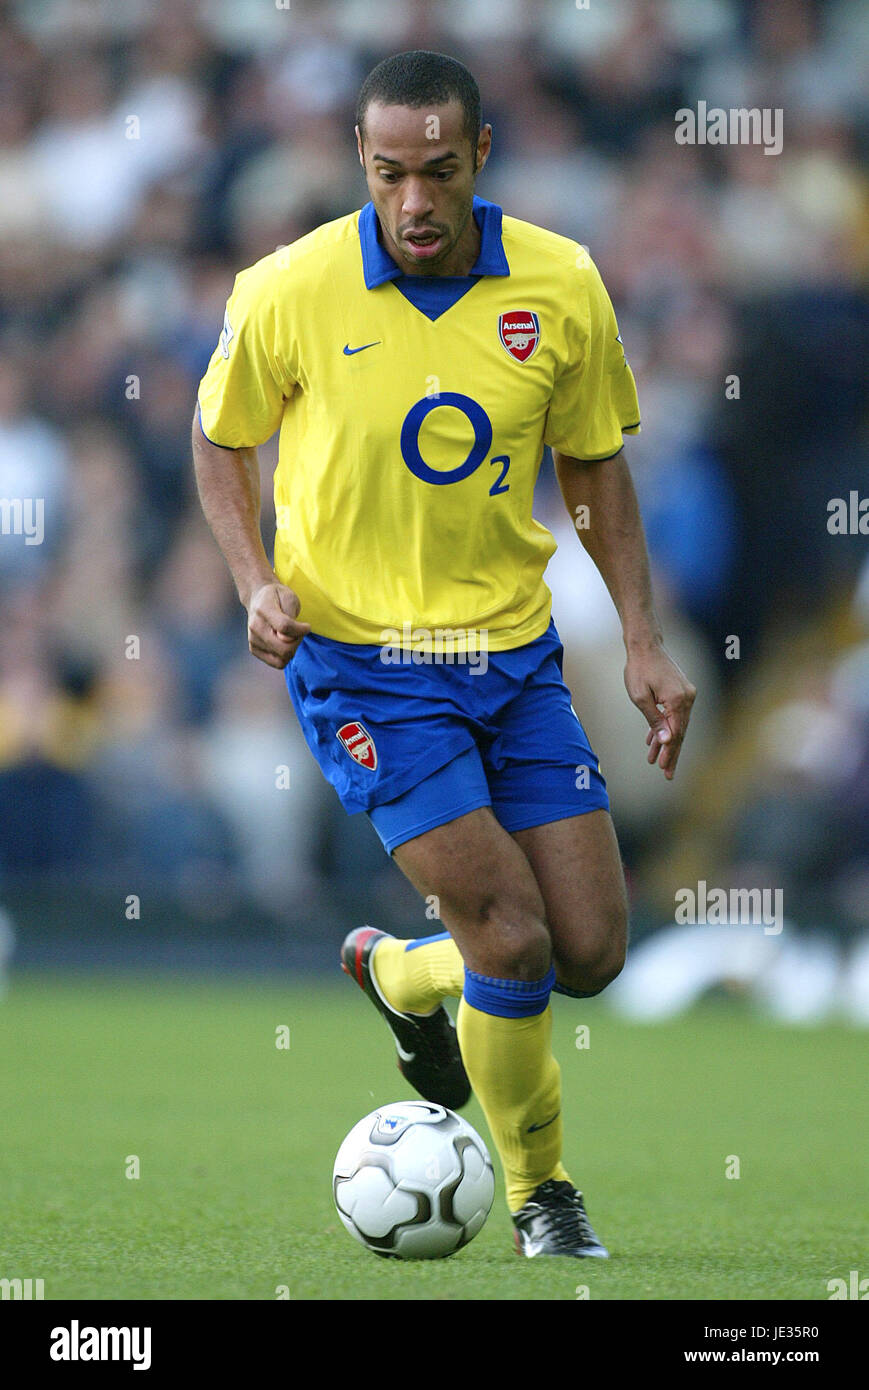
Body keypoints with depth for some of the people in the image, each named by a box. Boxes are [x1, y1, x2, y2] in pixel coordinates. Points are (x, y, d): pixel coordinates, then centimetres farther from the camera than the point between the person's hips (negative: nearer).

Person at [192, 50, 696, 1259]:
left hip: (514, 650, 4)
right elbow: (221, 441, 5)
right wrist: (257, 582, -11)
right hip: (359, 660, -4)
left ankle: (399, 972, 33)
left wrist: (644, 644, 3)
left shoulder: (561, 287, -5)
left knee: (591, 951, 1)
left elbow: (595, 468, 8)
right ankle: (540, 1194, 9)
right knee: (514, 939, -14)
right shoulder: (287, 294, -12)